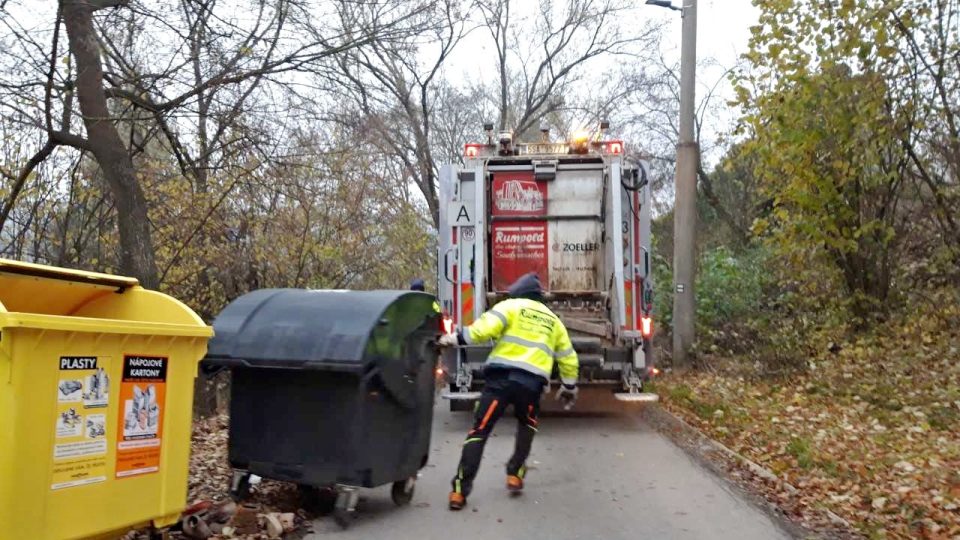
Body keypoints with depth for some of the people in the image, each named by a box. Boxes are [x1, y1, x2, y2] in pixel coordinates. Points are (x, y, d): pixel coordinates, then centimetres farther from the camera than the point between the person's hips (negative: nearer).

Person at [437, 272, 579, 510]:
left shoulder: (510, 306, 9)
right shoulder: (553, 320, 24)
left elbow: (485, 328, -10)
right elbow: (568, 359, 29)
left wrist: (457, 338, -1)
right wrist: (569, 387, 42)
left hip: (502, 377, -3)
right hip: (532, 382, 4)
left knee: (479, 431, -1)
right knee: (527, 425, 32)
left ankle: (460, 490, -7)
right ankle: (515, 474, 24)